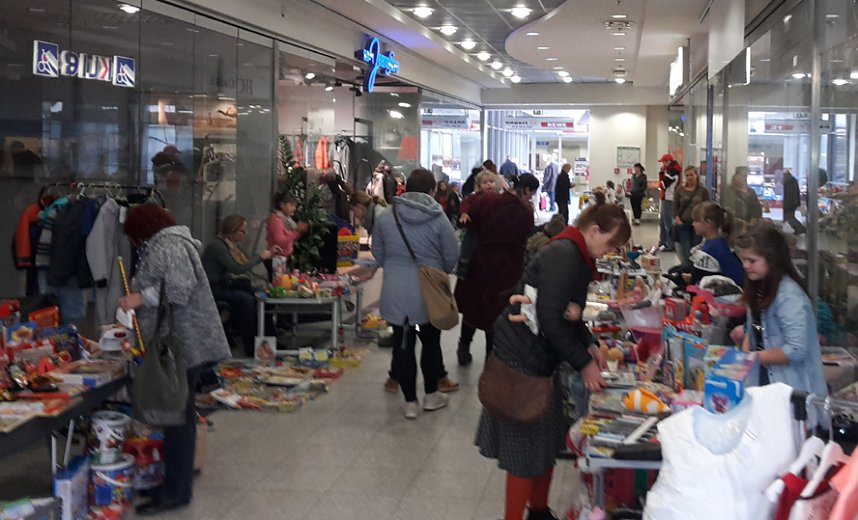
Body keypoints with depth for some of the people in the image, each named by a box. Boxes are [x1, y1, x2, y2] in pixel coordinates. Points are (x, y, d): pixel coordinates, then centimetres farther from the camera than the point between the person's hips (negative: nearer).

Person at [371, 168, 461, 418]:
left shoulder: (386, 216, -3)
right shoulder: (438, 218, -11)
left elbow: (378, 253, 8)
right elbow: (452, 256, -5)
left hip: (395, 292, 1)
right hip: (428, 293, -1)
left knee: (403, 344, 9)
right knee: (430, 342, 17)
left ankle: (410, 402, 15)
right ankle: (431, 395, 29)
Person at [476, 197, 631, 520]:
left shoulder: (576, 257, 11)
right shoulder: (564, 256, -21)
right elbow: (550, 319, -25)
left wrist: (589, 345, 5)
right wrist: (583, 364, -18)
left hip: (541, 358, 10)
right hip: (521, 359, -10)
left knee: (548, 441, 17)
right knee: (525, 449, -2)